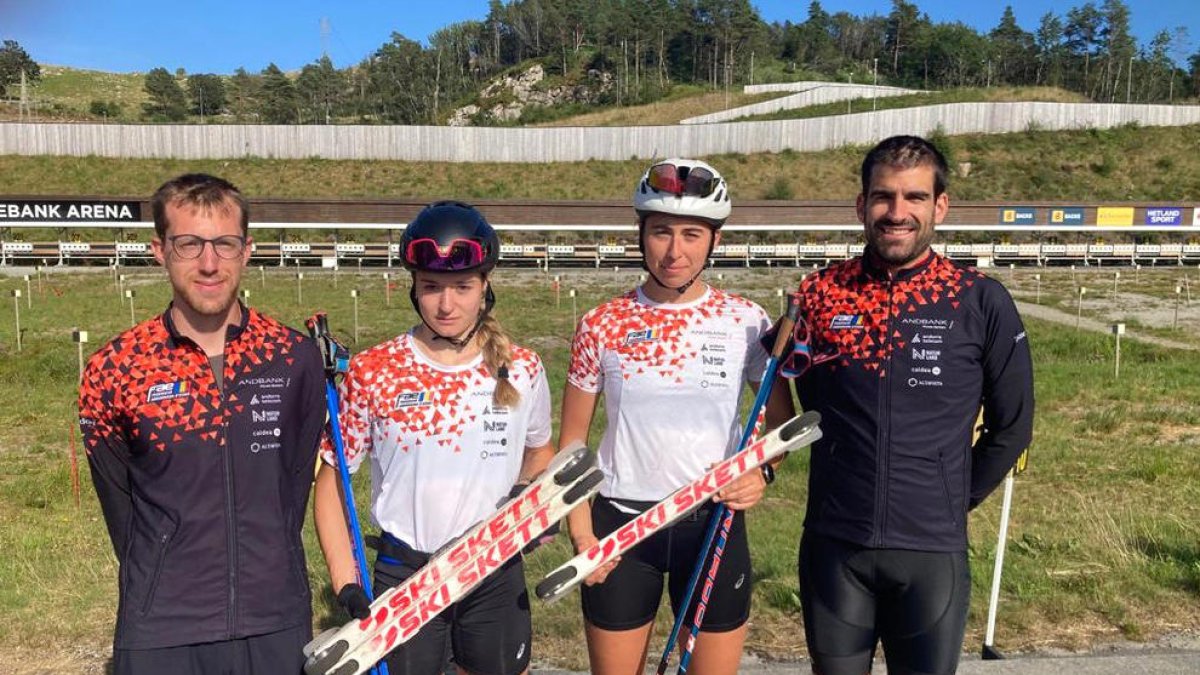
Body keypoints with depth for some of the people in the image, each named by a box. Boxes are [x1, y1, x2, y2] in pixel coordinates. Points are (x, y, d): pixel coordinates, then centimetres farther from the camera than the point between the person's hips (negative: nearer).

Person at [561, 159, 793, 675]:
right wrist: (581, 534, -6)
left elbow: (781, 422, 6)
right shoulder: (602, 326, -5)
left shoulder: (746, 322, -5)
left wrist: (763, 472, -14)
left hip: (714, 523, 0)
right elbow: (572, 440, 2)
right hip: (621, 521, 0)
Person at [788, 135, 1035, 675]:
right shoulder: (818, 294, -3)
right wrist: (844, 490, 8)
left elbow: (1011, 426, 4)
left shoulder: (981, 301, -6)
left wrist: (955, 501, 8)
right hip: (833, 543, 1)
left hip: (932, 550, -1)